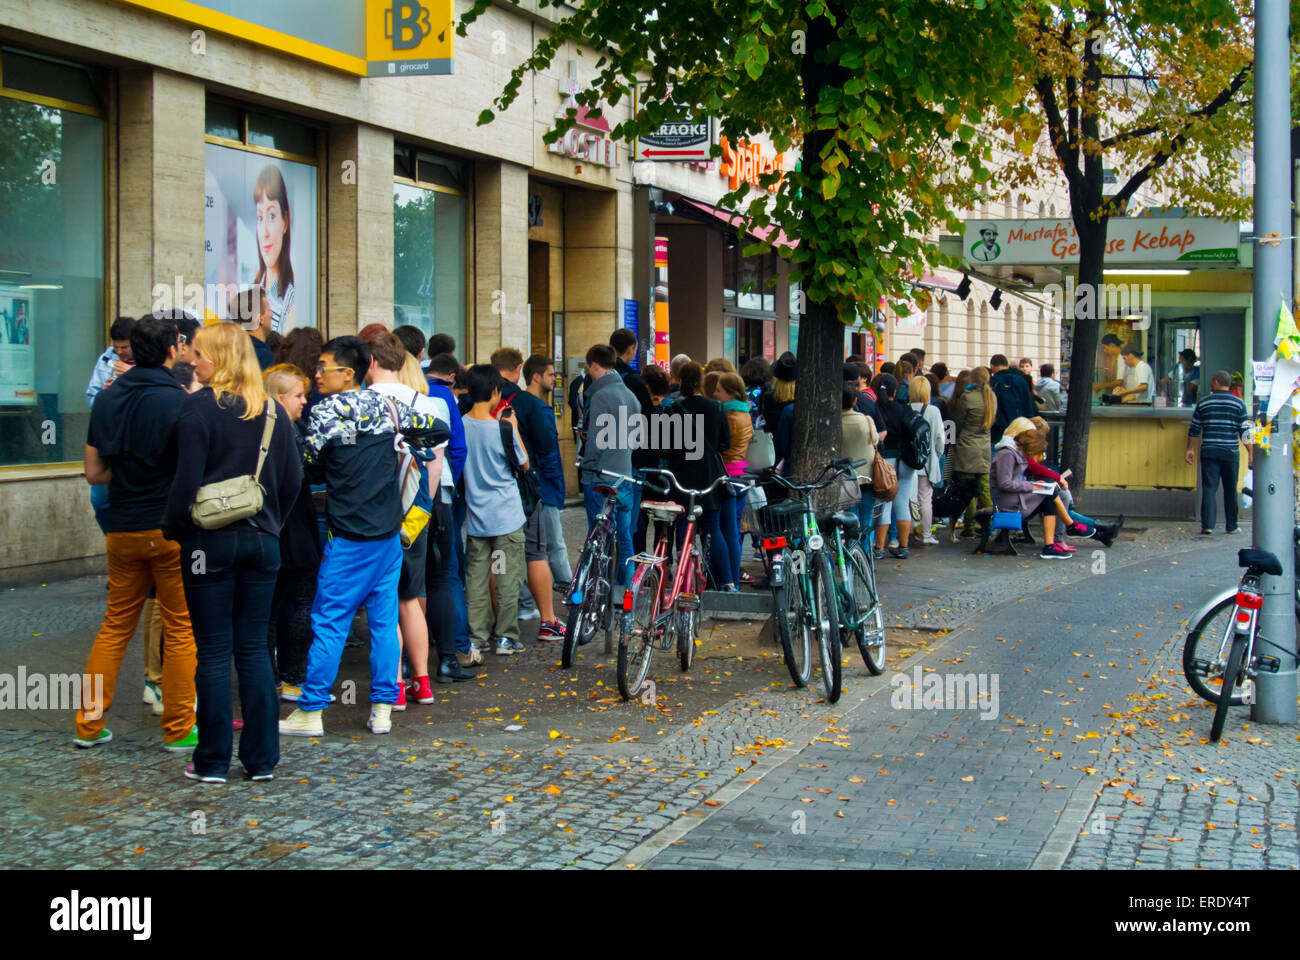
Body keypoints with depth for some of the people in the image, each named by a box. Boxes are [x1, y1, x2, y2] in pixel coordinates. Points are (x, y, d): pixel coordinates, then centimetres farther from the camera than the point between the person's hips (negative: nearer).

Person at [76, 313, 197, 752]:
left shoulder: (107, 399, 4)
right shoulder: (179, 401, -12)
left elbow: (94, 472, 8)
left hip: (122, 530, 5)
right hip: (171, 529, -5)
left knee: (115, 626, 15)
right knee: (180, 629, 4)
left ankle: (89, 723, 16)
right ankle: (178, 729, 8)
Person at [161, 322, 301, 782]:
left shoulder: (199, 407, -10)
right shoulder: (272, 411, 6)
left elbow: (187, 480, -14)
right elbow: (293, 479, 8)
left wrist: (173, 528, -2)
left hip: (211, 541, -4)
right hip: (262, 542, 5)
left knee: (213, 652, 2)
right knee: (254, 649, 9)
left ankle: (213, 761, 7)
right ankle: (261, 758, 11)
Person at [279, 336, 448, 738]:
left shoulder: (325, 413, -9)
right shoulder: (388, 407, 4)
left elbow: (310, 471, -2)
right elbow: (438, 429, 13)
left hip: (348, 538, -5)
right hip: (389, 531, 5)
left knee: (329, 622, 0)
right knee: (384, 620, 8)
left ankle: (311, 711, 4)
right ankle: (382, 708, 10)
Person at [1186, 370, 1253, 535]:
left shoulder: (1203, 402, 4)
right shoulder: (1238, 403, 1)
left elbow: (1194, 429, 7)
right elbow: (1245, 431, -2)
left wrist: (1190, 449, 17)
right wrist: (1251, 453, 3)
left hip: (1209, 452, 0)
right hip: (1230, 453, 0)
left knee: (1209, 488, -1)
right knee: (1231, 490, 10)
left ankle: (1207, 525, -10)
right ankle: (1231, 526, 16)